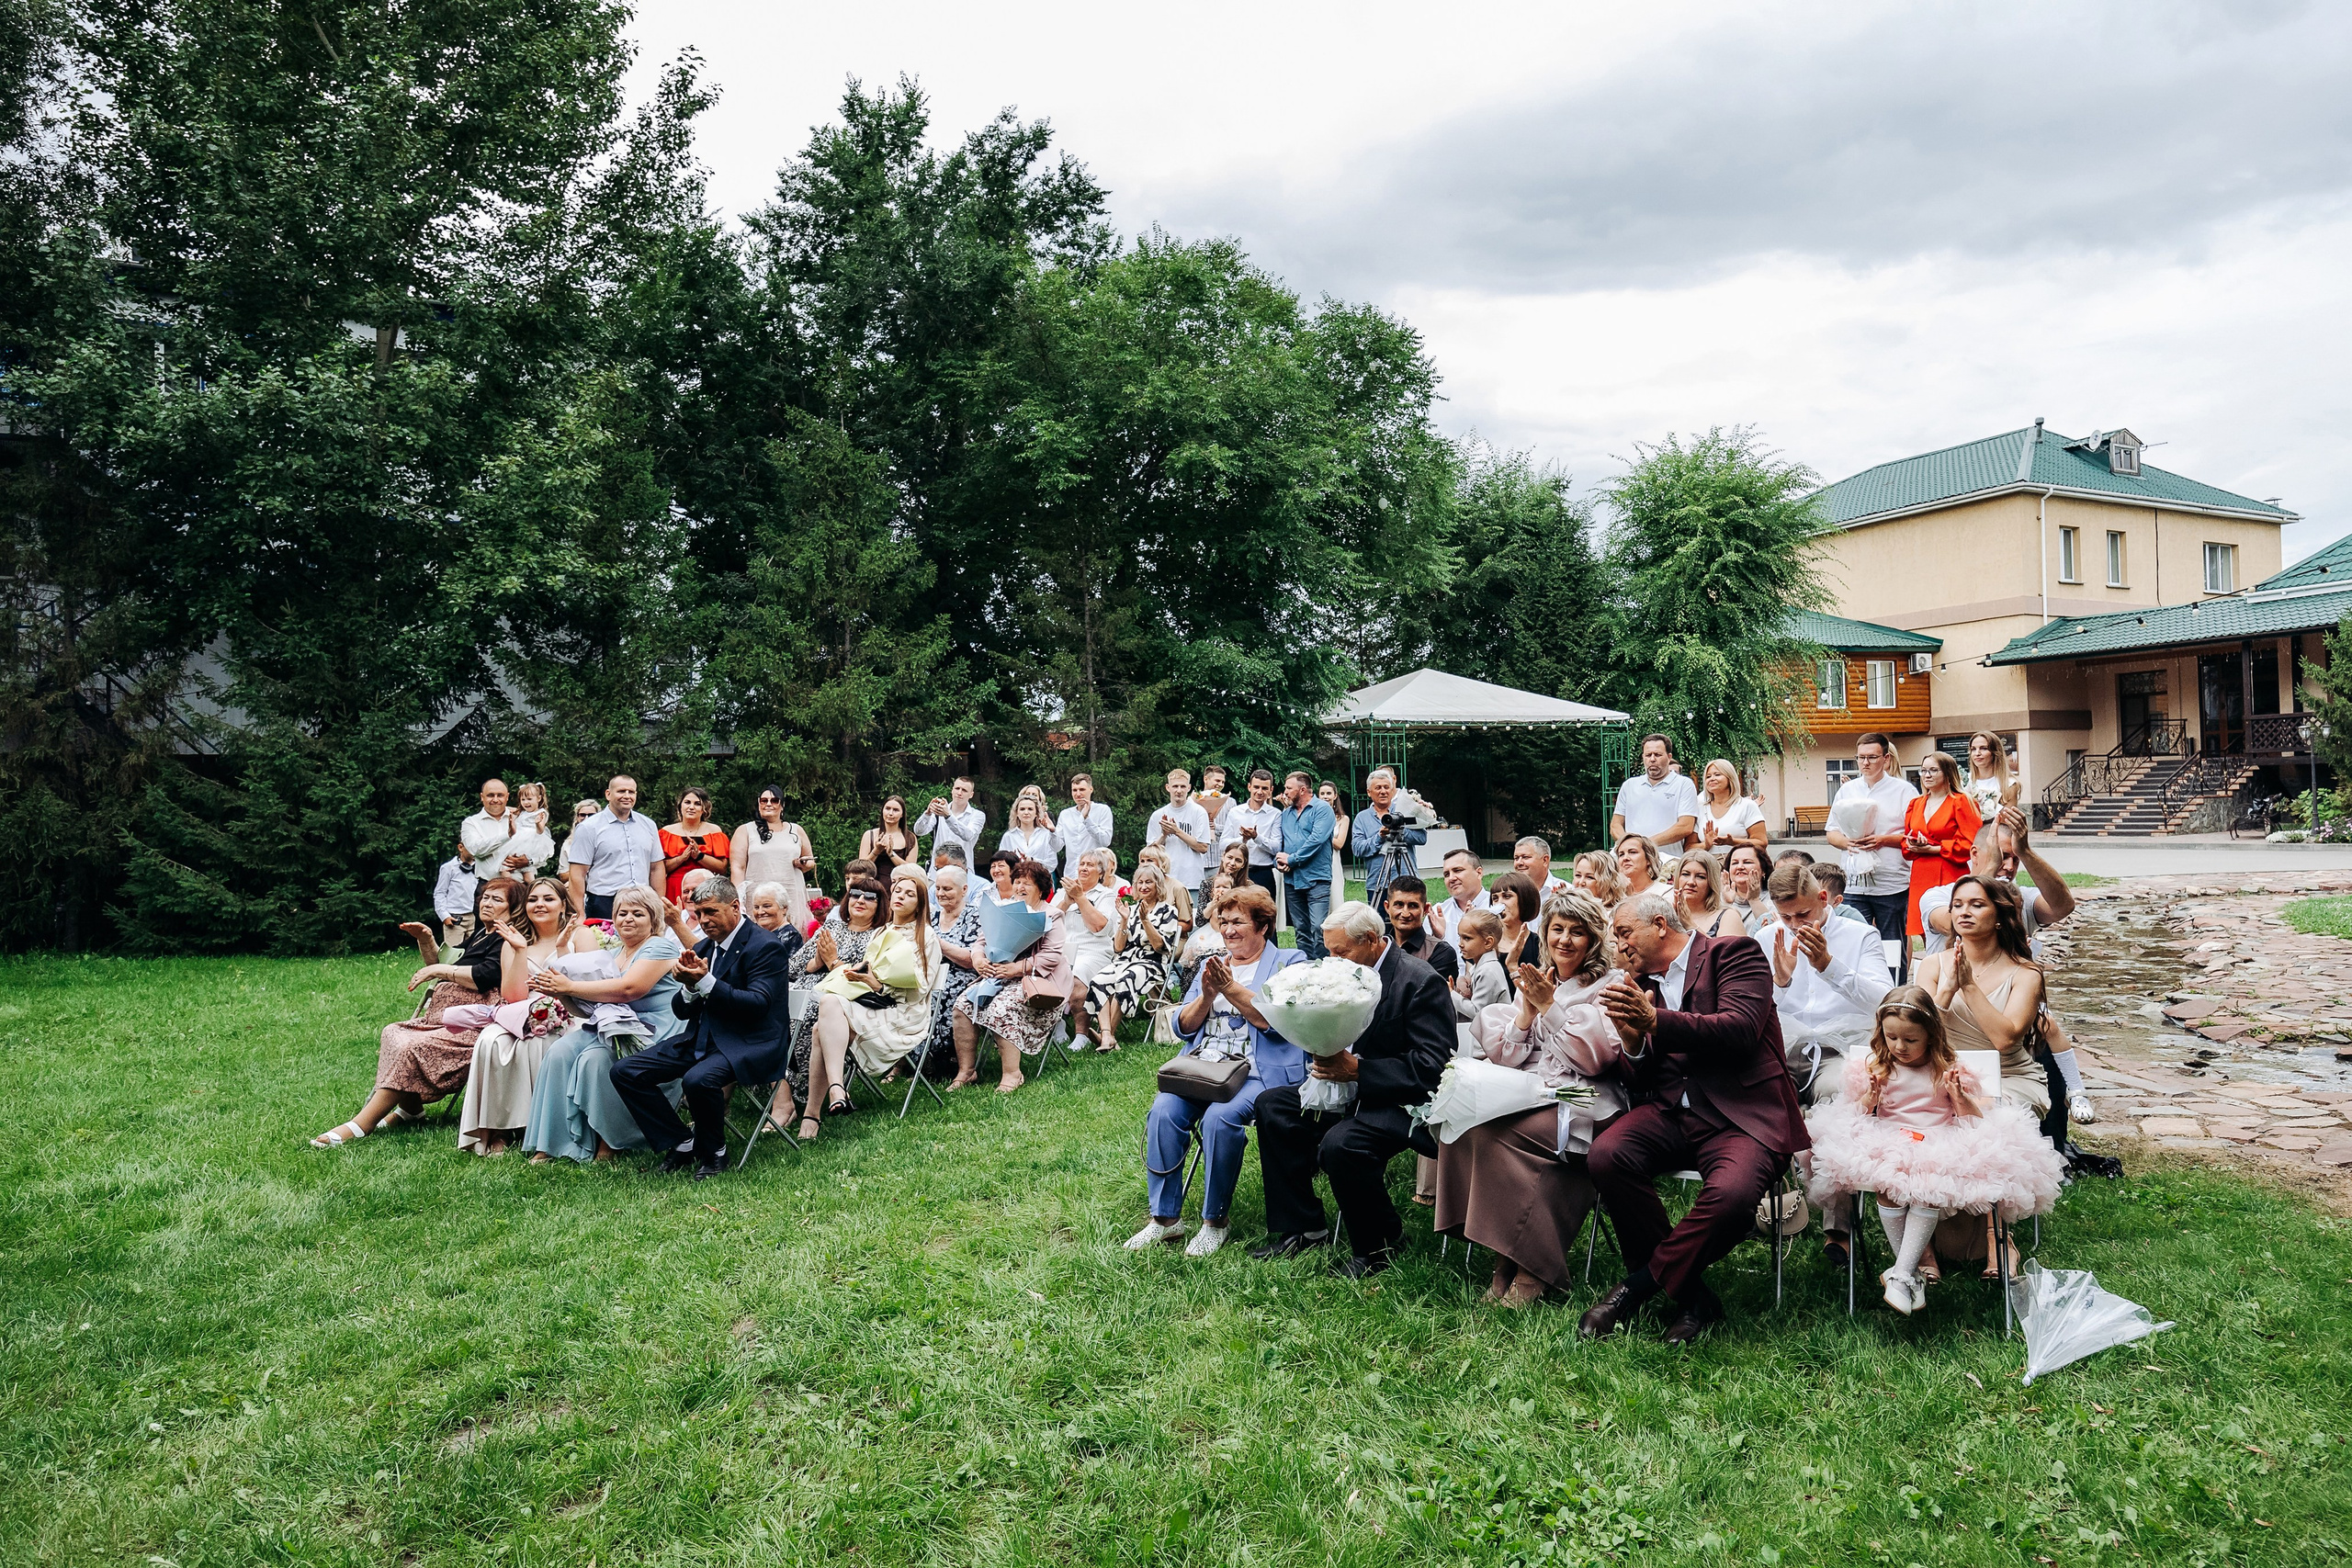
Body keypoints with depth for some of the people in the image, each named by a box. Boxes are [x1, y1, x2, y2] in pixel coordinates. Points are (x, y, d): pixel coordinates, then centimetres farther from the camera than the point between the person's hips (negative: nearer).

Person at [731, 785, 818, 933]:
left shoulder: (796, 830, 17)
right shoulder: (745, 831, 9)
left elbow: (811, 862, 24)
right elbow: (737, 868, 3)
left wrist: (803, 864, 0)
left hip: (792, 898, 2)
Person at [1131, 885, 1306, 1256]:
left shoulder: (1289, 962, 6)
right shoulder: (1212, 963, 23)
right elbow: (1184, 1026, 15)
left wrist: (1230, 986, -13)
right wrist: (1207, 995, -3)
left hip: (1258, 1070, -5)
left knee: (1220, 1117, -33)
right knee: (1163, 1110, -24)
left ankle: (1216, 1219, -14)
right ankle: (1164, 1217, -14)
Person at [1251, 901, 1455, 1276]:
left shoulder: (1421, 982, -19)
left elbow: (1431, 1066, -24)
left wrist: (1355, 1069, -27)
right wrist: (1328, 1060, -6)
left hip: (1404, 1101, -9)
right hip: (1354, 1090, 9)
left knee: (1340, 1143, -32)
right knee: (1272, 1105, 1)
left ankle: (1379, 1245, -6)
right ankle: (1298, 1228, 7)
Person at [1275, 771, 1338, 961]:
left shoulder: (1322, 808, -5)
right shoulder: (1286, 813, 17)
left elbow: (1317, 839, -16)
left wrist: (1291, 859, -13)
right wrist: (1278, 861, -3)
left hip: (1316, 879, -7)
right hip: (1291, 879, 7)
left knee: (1318, 928, -14)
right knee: (1301, 929, 10)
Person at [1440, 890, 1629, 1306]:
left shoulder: (1609, 985, 3)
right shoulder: (1535, 981, 18)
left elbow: (1594, 1057, -11)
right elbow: (1505, 1056, 11)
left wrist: (1549, 1007, -14)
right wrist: (1528, 1009, -4)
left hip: (1583, 1102, -5)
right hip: (1530, 1092, 6)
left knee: (1493, 1130, -30)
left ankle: (1530, 1269, -19)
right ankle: (1507, 1262, -18)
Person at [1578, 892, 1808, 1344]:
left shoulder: (1733, 952, 3)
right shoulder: (1640, 984, 19)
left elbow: (1740, 1030, -14)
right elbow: (1637, 1085, 15)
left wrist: (1655, 1021, -18)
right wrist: (1632, 1042, -7)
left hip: (1742, 1114, -5)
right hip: (1672, 1111, 5)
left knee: (1730, 1195, -35)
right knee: (1605, 1154, -25)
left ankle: (1640, 1283, -9)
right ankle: (1690, 1297, -10)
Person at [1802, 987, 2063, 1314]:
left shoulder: (1946, 1070, 10)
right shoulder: (1875, 1068, 12)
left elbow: (1976, 1119, 11)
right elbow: (1858, 1116, 14)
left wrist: (1959, 1095, -9)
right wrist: (1871, 1096, -7)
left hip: (1939, 1151, -1)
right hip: (1888, 1149, 1)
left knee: (1928, 1188, -34)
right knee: (1887, 1185, -32)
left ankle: (1901, 1276, -31)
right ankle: (1912, 1273, -20)